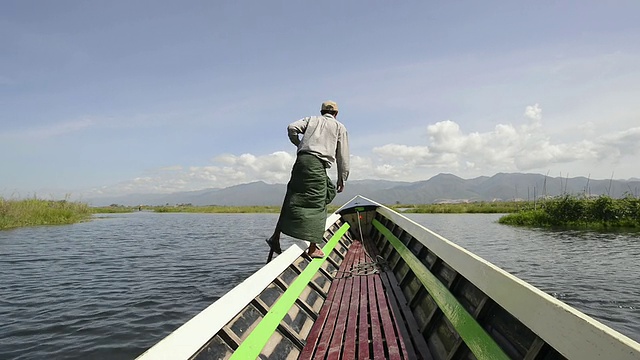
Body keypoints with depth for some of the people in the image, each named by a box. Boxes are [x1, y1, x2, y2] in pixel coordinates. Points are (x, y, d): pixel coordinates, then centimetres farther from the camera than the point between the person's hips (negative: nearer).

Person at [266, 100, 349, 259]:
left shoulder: (311, 119, 23)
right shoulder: (339, 127, 17)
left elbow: (292, 128, 4)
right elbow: (343, 156, 11)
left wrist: (298, 143, 21)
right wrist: (342, 179, 15)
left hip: (302, 159, 4)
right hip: (318, 164, -4)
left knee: (292, 200, 10)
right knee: (317, 205, -1)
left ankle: (276, 237, 12)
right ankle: (313, 248, 1)